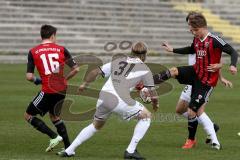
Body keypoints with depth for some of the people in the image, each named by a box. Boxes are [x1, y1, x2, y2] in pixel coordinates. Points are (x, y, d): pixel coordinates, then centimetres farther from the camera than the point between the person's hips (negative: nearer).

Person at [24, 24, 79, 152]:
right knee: (54, 116, 25)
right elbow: (76, 69, 5)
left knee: (28, 116, 11)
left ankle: (54, 137, -2)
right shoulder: (61, 49, 5)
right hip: (62, 90, 4)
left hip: (48, 91, -4)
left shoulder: (33, 52, 0)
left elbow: (29, 76, -5)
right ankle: (68, 148, 21)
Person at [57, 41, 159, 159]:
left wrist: (84, 84, 38)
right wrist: (155, 104, 34)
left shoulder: (118, 61, 21)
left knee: (96, 125, 29)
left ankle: (69, 150, 28)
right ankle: (130, 151, 8)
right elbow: (152, 91, 13)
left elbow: (96, 72, 22)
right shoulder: (144, 69, 10)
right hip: (120, 100, -5)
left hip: (103, 96, 5)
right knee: (146, 116, 14)